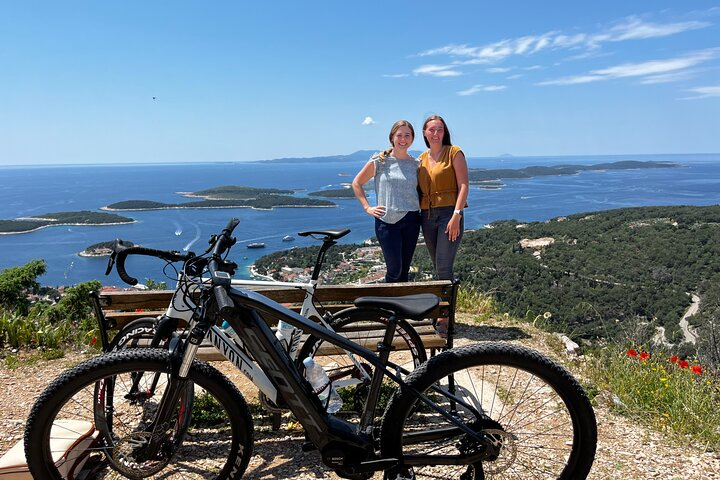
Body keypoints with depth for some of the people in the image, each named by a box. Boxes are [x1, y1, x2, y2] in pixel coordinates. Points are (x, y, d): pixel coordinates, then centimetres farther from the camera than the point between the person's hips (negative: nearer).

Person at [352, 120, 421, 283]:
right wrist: (367, 207, -1)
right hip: (387, 221, -3)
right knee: (394, 269, -7)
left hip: (411, 219, 3)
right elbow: (356, 183, 5)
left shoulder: (415, 164, 8)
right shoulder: (380, 161, -1)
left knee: (405, 269, 9)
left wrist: (423, 208, 5)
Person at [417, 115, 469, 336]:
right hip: (427, 216, 6)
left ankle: (445, 319, -4)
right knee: (439, 268, 12)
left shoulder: (454, 153, -1)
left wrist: (456, 216, -17)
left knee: (444, 268, -11)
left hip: (449, 214, -6)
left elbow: (463, 186, -8)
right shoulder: (421, 158, 15)